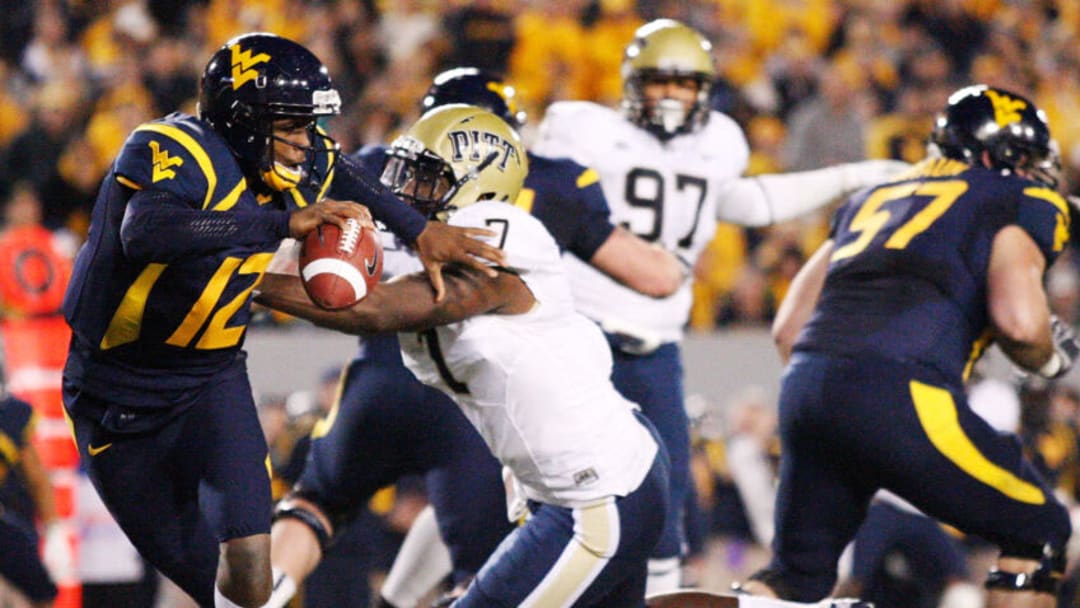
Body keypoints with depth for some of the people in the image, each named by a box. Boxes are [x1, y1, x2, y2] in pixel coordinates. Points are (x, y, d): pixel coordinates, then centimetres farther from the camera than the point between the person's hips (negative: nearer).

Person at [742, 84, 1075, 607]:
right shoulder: (1022, 200, 11)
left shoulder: (876, 197, 29)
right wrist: (1049, 358, 14)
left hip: (804, 386, 6)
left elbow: (788, 327, 24)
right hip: (899, 393, -6)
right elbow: (1019, 321, -7)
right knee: (1039, 533, 11)